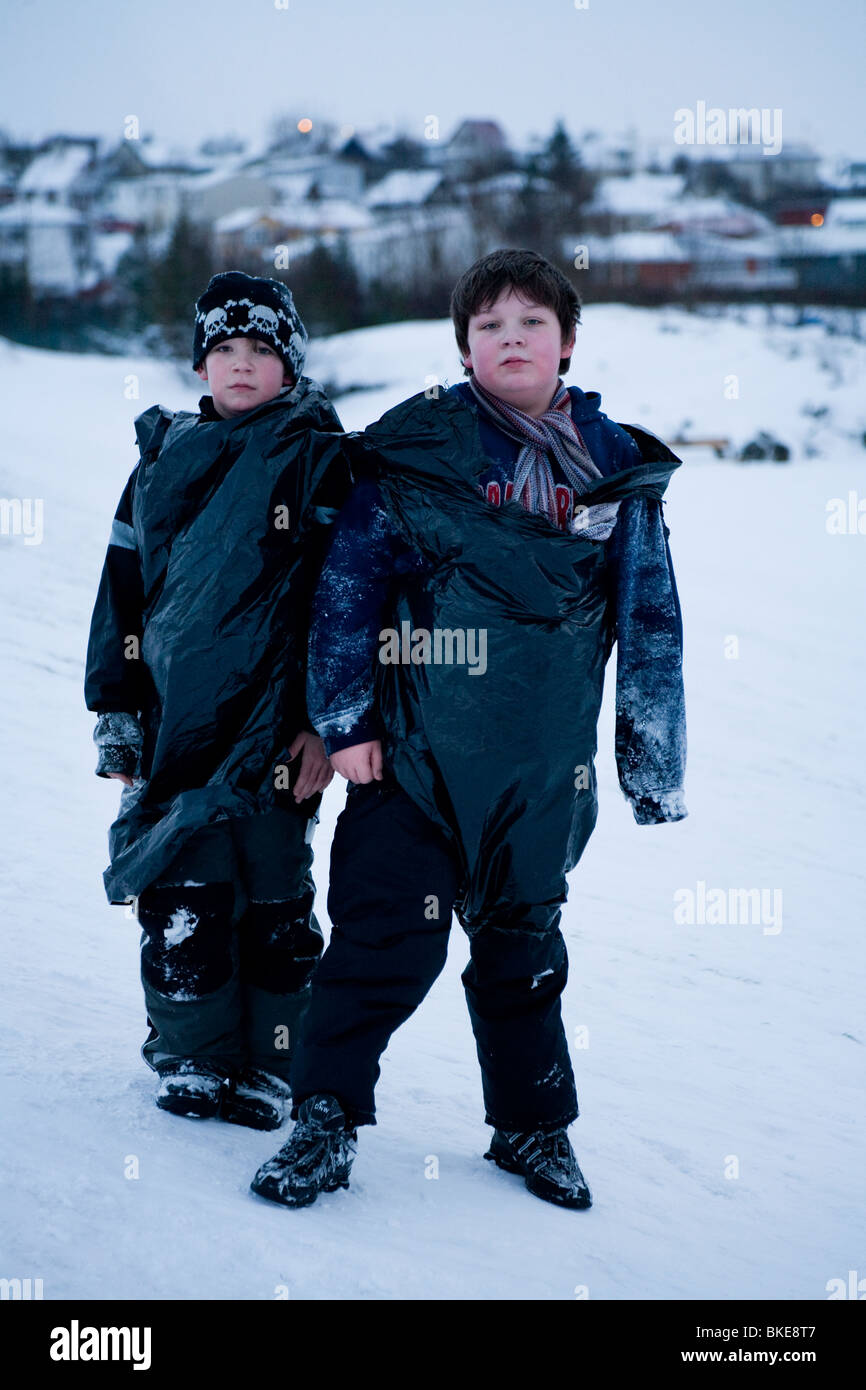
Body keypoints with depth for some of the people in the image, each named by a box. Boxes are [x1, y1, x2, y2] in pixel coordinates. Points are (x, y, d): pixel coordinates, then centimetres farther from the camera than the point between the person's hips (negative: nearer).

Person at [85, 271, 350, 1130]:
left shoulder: (321, 460, 0)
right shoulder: (165, 455, 12)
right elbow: (122, 591, 16)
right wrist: (115, 710, 14)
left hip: (272, 722, -4)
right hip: (174, 719, 4)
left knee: (272, 899, 2)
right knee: (181, 898, 5)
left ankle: (267, 1067, 14)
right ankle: (190, 1058, 21)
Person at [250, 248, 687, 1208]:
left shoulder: (617, 471, 3)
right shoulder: (413, 453, -4)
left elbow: (650, 623, 8)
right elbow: (348, 584, -1)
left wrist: (654, 763, 7)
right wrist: (343, 718, -4)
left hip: (544, 770, 3)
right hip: (414, 752, -2)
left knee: (522, 946, 16)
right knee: (385, 938, -5)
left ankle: (534, 1127, 32)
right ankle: (324, 1123, 11)